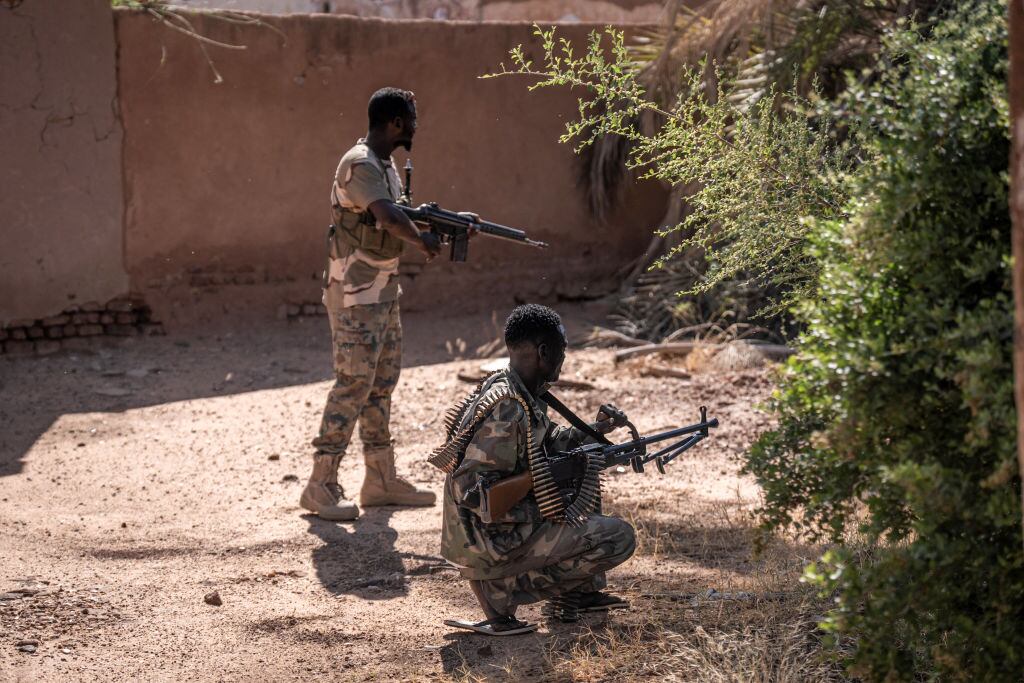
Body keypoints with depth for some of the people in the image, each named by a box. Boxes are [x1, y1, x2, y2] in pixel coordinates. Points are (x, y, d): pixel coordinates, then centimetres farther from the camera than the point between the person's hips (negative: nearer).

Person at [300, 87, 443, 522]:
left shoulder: (386, 164, 13)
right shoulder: (360, 165, -19)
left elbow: (396, 216, 18)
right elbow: (389, 218, -33)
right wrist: (423, 241, -17)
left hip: (383, 293, 10)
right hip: (355, 295, -10)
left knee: (382, 384, 12)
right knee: (353, 385, -9)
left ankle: (381, 479, 19)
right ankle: (321, 486, -5)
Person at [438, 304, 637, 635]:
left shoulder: (525, 393, 4)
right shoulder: (505, 412, -26)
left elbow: (547, 443, 21)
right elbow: (473, 493, -29)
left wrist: (594, 430, 7)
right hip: (491, 545, -10)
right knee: (620, 538, -9)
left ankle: (579, 592, 22)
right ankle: (504, 588, -5)